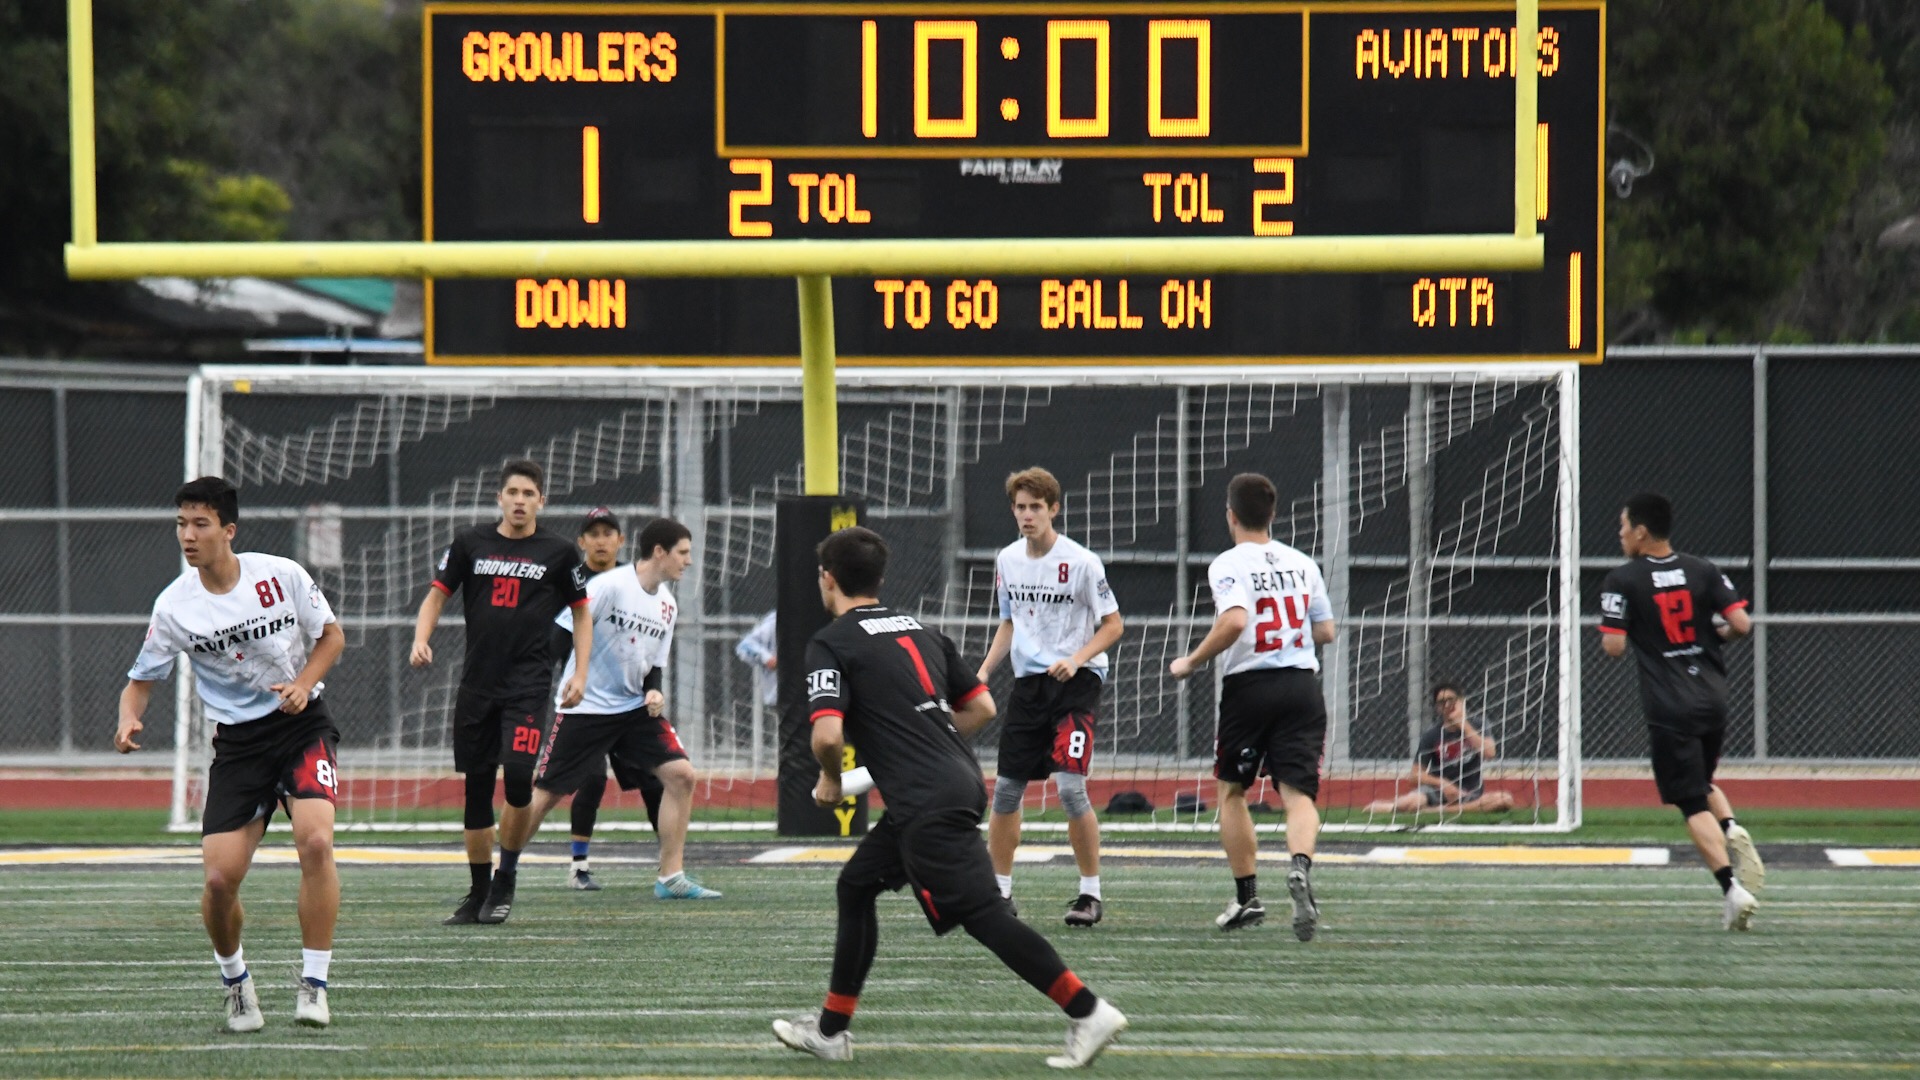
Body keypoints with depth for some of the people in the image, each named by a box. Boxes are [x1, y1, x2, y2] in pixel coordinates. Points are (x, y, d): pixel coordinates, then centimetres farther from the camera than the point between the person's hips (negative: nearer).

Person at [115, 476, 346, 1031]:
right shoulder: (174, 605, -6)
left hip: (302, 725, -1)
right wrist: (129, 719, -19)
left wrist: (303, 684, -11)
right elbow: (142, 679, 3)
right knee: (220, 876, -11)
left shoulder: (282, 575, -8)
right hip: (237, 743, 1)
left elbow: (331, 636, 6)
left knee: (315, 841, -26)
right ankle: (235, 982, 20)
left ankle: (313, 985, -14)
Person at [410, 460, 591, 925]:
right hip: (477, 685, 3)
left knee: (518, 773, -19)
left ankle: (507, 876, 0)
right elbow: (437, 595, 11)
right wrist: (421, 640, -7)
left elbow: (582, 613, 11)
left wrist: (580, 674, 2)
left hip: (529, 682, -2)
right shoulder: (470, 543, 6)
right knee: (476, 786, 5)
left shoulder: (559, 553, 3)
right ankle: (478, 891, 15)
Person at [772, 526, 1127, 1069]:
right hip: (960, 783, 9)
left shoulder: (830, 644, -4)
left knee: (982, 913, -10)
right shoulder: (920, 631, 19)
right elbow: (982, 706, 20)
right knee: (856, 886, 20)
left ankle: (1088, 1012, -17)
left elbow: (828, 734, -18)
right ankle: (830, 1031, 24)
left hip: (926, 805, -9)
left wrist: (830, 779, 3)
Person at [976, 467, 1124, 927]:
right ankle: (999, 890, 17)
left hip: (1076, 682, -6)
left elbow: (1113, 624, -6)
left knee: (1069, 785, -17)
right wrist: (985, 671, 7)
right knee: (1006, 789, 4)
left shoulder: (1081, 562, -11)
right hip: (1029, 681, 6)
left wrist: (1076, 660, -20)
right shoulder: (1007, 560, 7)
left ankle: (1091, 892, -4)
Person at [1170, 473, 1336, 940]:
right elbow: (1326, 631, 15)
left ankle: (1247, 897, 14)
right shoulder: (1302, 564, 10)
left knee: (1231, 790, 15)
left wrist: (1190, 662, -11)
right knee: (1298, 792, -4)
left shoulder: (1229, 565, -6)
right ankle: (1300, 866, -34)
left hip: (1250, 686, -3)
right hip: (1302, 686, 3)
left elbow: (1235, 621, -23)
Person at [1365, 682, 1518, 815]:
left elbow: (1489, 753, -16)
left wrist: (1464, 726, -15)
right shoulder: (1431, 735, 1)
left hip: (1470, 795, 3)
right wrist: (1443, 784, -20)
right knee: (1408, 804, -39)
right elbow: (1417, 775, -2)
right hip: (1438, 791, -3)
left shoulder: (1476, 727, 3)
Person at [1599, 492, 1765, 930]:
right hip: (1713, 700, 4)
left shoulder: (1623, 581, -6)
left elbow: (1613, 647, -10)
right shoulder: (1701, 571, 4)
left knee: (1694, 804, -2)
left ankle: (1732, 889, -15)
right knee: (1703, 783, 26)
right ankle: (1734, 831, -3)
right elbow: (1742, 624, -2)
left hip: (1669, 709, -4)